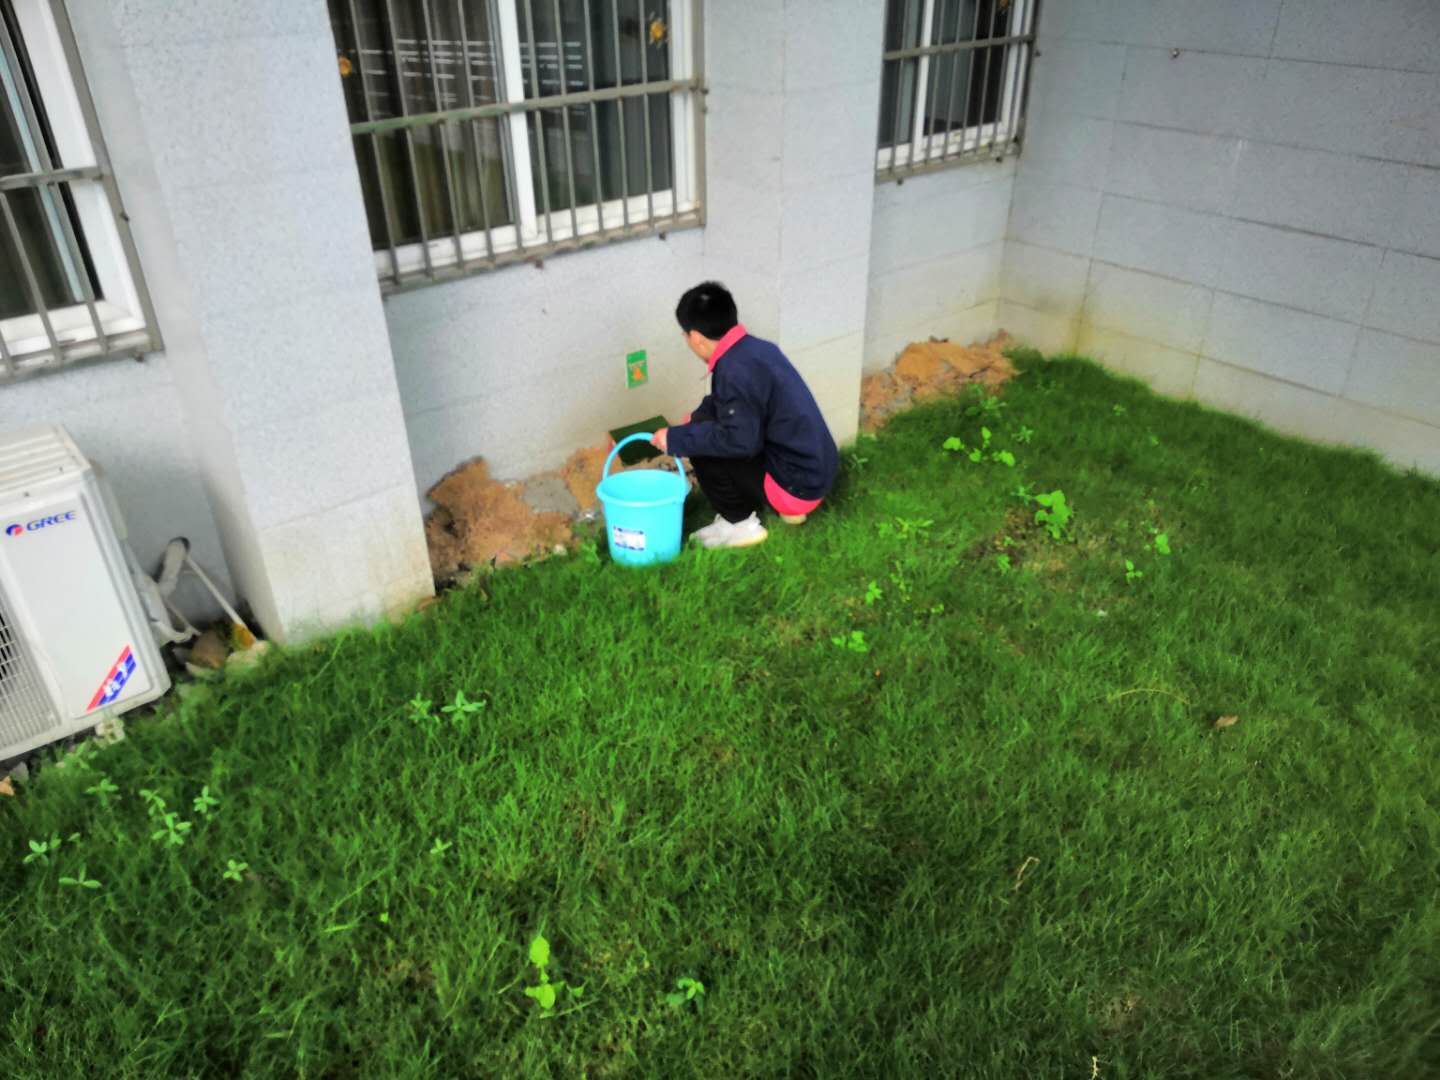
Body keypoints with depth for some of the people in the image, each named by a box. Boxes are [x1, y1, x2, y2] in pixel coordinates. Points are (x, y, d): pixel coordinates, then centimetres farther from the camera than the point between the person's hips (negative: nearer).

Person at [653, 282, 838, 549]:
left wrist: (677, 439, -15)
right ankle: (787, 506, 18)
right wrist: (699, 417, 15)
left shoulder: (735, 369, -22)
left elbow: (740, 441, -25)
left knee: (702, 450, -9)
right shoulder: (756, 347, 6)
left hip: (798, 484, -9)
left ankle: (739, 524, 5)